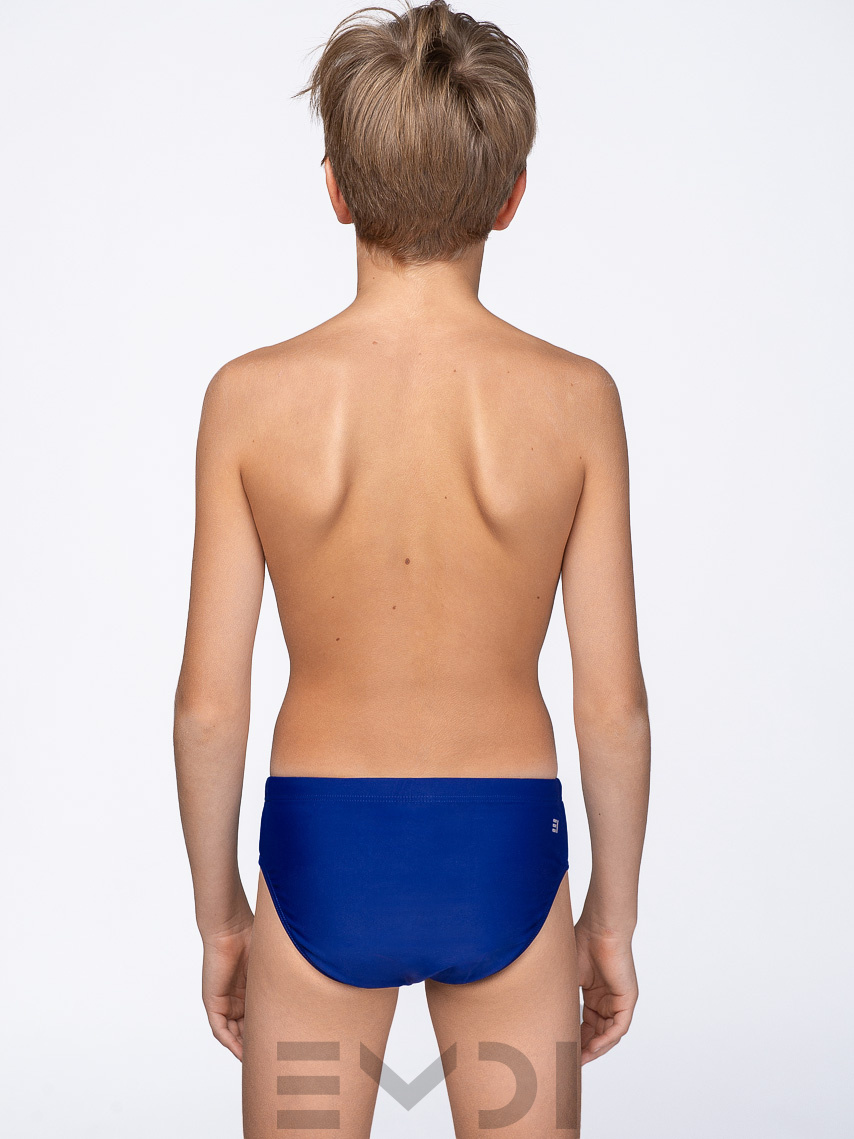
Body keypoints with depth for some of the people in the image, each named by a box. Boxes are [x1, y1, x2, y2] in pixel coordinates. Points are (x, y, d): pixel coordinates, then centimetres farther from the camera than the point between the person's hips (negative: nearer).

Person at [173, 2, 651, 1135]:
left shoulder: (251, 397, -12)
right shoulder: (576, 399, -11)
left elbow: (210, 704, -8)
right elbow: (613, 702, -7)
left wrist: (218, 917, 7)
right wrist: (614, 915, 7)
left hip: (320, 849, 0)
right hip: (506, 852, 1)